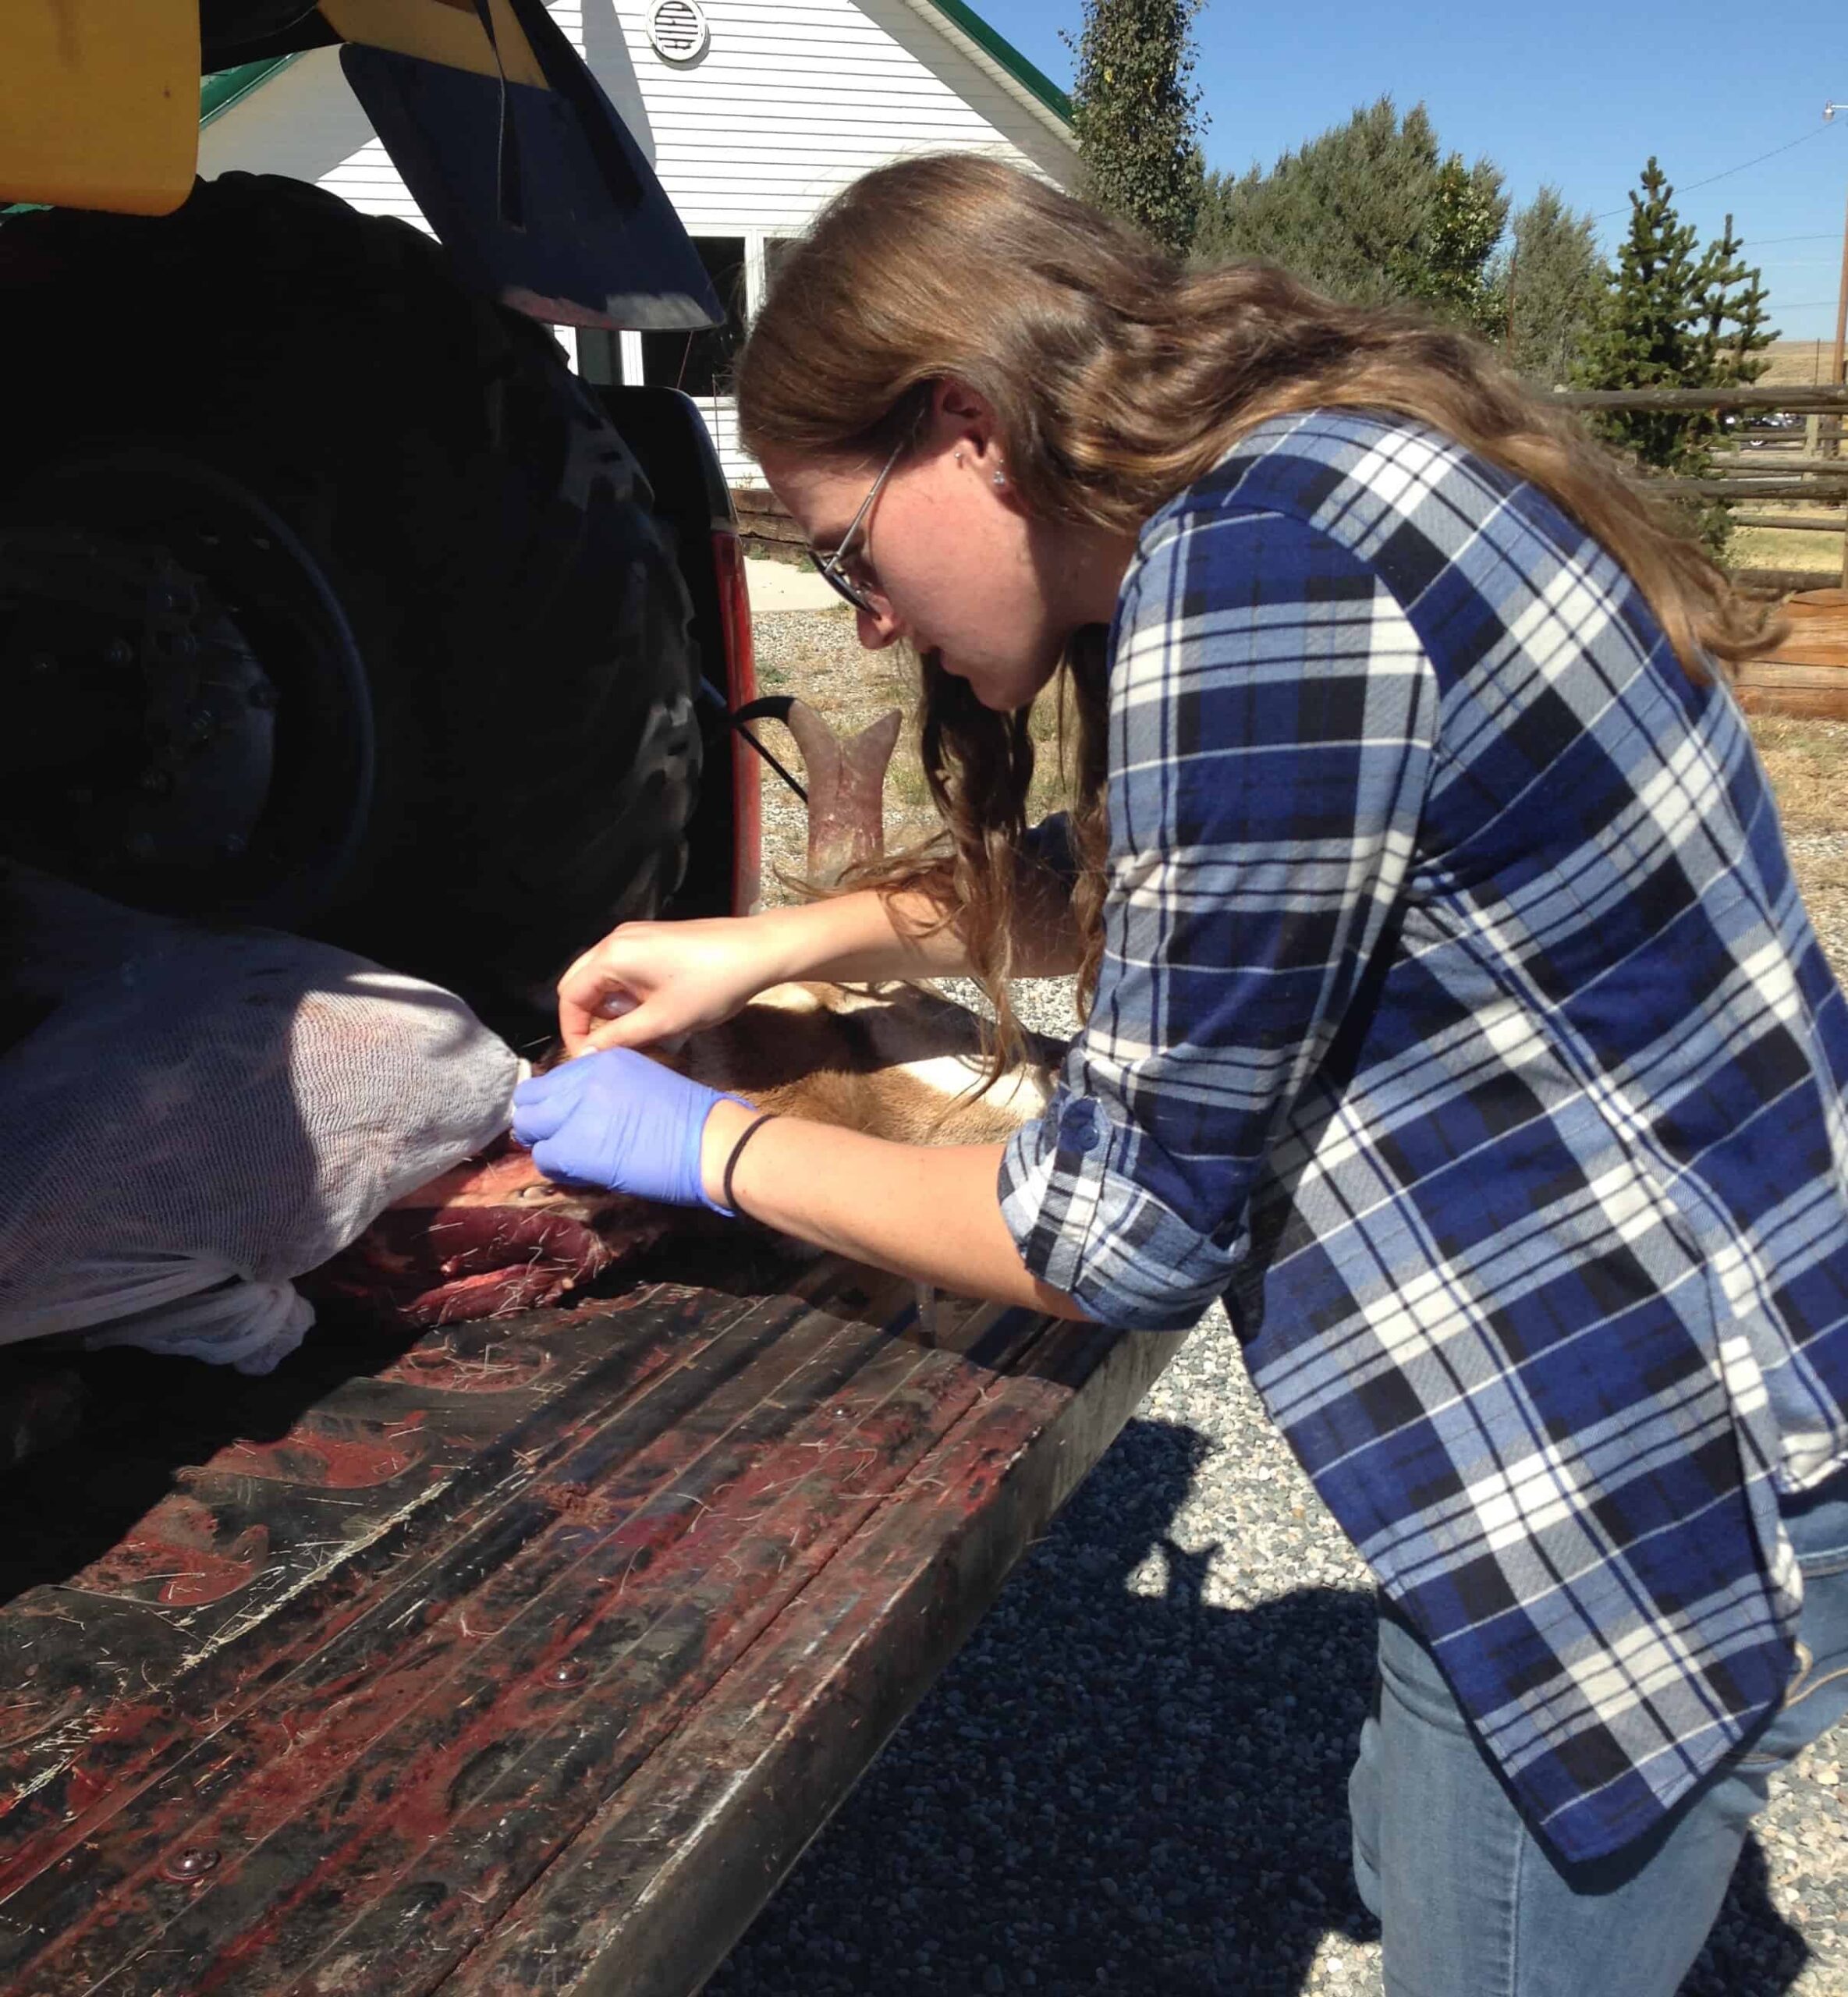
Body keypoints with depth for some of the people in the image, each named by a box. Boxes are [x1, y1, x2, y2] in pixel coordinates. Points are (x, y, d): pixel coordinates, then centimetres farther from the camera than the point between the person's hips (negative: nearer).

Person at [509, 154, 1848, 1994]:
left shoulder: (1255, 566, -25)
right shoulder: (1320, 469, 4)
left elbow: (1129, 1231, -19)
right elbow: (1127, 885, 20)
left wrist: (712, 1149, -6)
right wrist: (775, 943, 14)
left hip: (1645, 1476, -9)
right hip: (1643, 1409, 9)